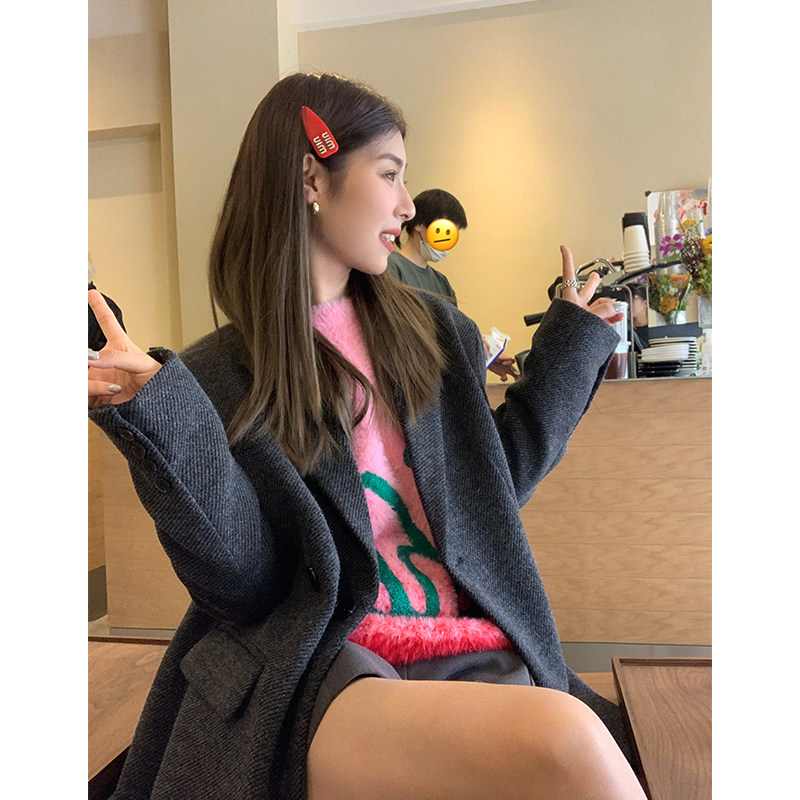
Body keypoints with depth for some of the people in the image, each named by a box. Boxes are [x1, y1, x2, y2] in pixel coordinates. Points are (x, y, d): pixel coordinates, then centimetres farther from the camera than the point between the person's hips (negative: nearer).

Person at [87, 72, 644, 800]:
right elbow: (242, 582, -7)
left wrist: (574, 340, 16)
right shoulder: (215, 378, -2)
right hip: (319, 667, -5)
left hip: (476, 656, 6)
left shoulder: (434, 330, 10)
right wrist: (157, 415, -20)